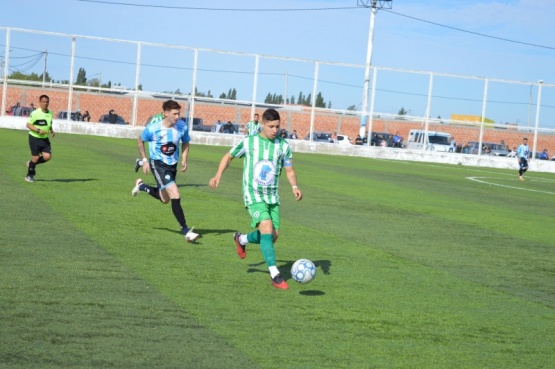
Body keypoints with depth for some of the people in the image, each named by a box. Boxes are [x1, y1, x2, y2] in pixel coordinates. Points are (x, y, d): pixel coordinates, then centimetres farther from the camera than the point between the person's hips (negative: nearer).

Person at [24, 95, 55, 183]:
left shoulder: (50, 113, 7)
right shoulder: (35, 113, -13)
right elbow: (28, 125, -11)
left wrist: (52, 131, 1)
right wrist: (38, 130, -22)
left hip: (45, 139, 5)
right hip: (34, 138, -5)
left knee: (47, 156, -9)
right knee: (35, 157, -2)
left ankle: (31, 164, 18)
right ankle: (29, 176, 19)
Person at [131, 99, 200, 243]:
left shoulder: (182, 127, -11)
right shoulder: (153, 128, -19)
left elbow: (185, 143, 9)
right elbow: (140, 141, 1)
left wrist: (184, 160, -3)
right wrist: (145, 160, -3)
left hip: (172, 165, 6)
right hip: (158, 164, -6)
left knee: (165, 199, 22)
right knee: (175, 194, -21)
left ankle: (141, 186, 49)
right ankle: (186, 231, -18)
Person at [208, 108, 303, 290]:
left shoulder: (283, 145, 2)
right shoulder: (248, 142, -5)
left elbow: (289, 171, 7)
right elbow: (229, 156, 10)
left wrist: (295, 186, -12)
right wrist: (218, 175, -1)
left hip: (273, 196, 4)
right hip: (253, 195, -4)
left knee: (273, 235, 1)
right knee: (267, 227, -24)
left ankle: (241, 239, 33)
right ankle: (275, 275, -20)